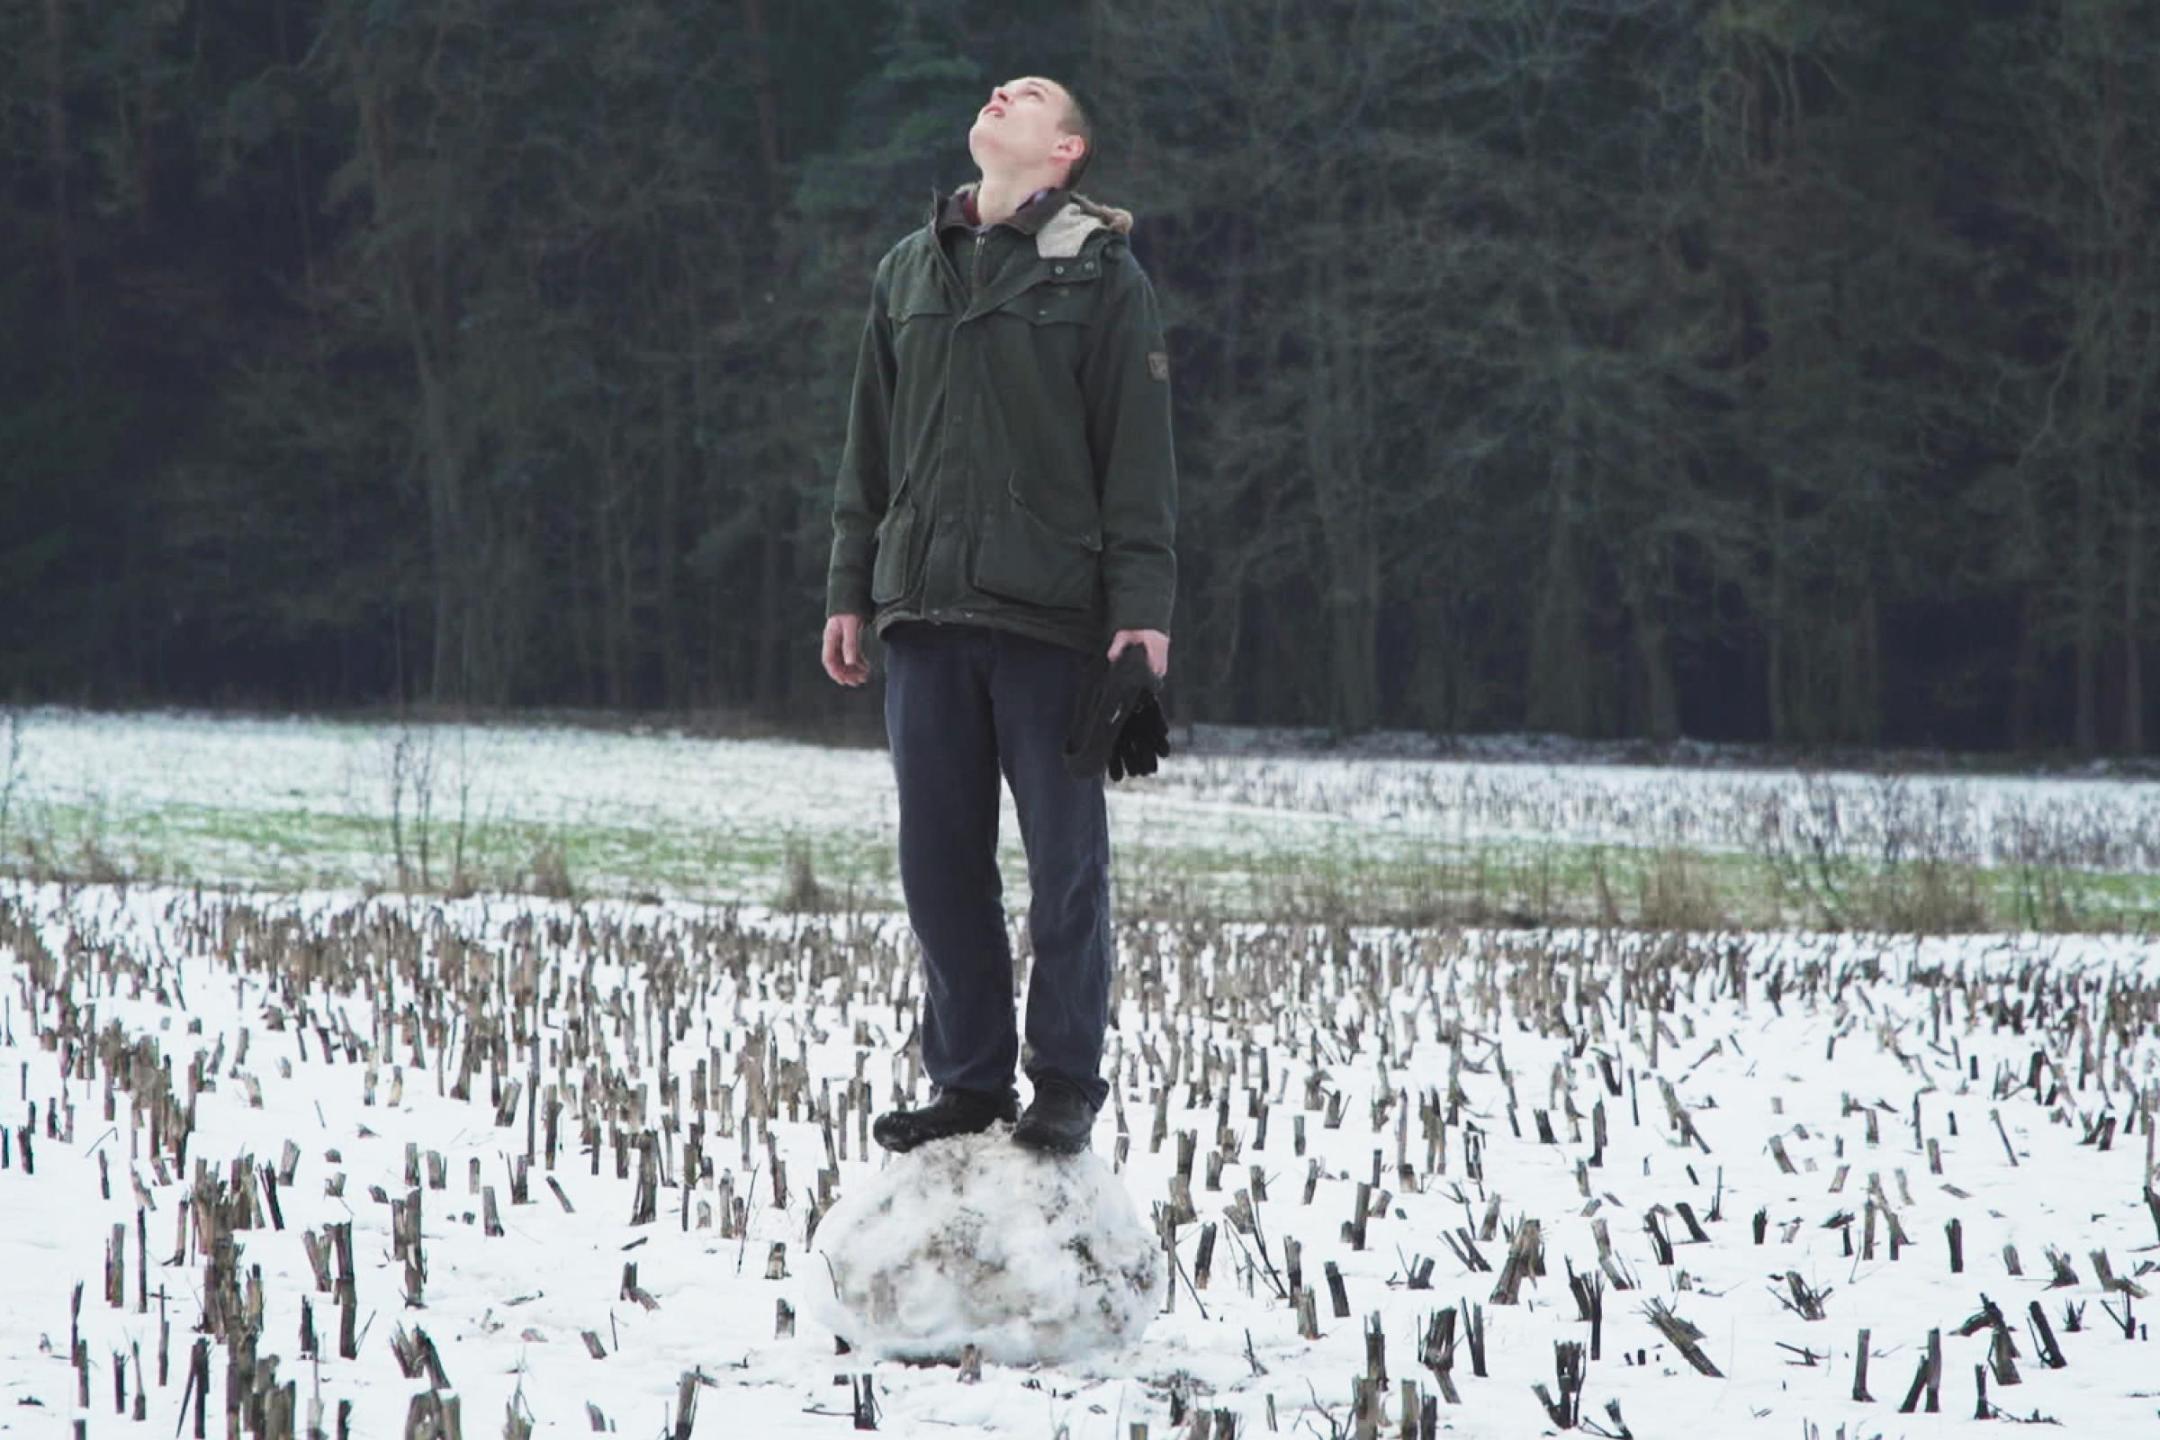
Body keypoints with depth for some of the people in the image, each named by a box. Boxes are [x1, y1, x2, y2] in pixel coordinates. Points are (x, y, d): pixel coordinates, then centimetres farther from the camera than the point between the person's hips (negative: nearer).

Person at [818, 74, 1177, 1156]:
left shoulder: (1100, 275, 1)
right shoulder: (908, 272, 15)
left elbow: (1137, 457, -3)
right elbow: (869, 448, 18)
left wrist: (1142, 608, -10)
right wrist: (850, 589, 12)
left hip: (1050, 618, -4)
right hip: (925, 614, 4)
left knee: (1066, 859, -1)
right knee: (939, 859, 6)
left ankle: (1065, 1085, 7)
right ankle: (968, 1079, 14)